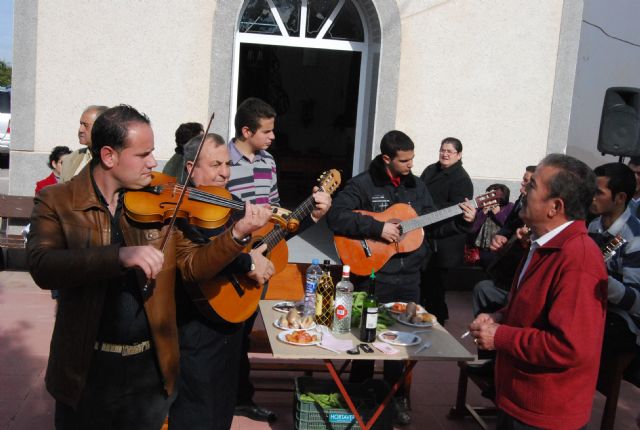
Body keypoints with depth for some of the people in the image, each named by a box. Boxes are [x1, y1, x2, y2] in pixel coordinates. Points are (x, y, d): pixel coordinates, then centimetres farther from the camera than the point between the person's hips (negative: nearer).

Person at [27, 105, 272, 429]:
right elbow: (42, 268, -24)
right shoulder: (56, 202, -8)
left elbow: (192, 266, -1)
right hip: (86, 368, -2)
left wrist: (237, 234, -17)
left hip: (151, 367, 3)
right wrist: (120, 256, -37)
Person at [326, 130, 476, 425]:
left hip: (409, 277, 5)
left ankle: (395, 398, 30)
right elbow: (335, 216, -22)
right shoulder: (363, 184, -10)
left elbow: (432, 226, 14)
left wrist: (462, 222, -1)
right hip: (373, 276, -5)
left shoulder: (417, 186, 8)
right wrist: (378, 227, -25)